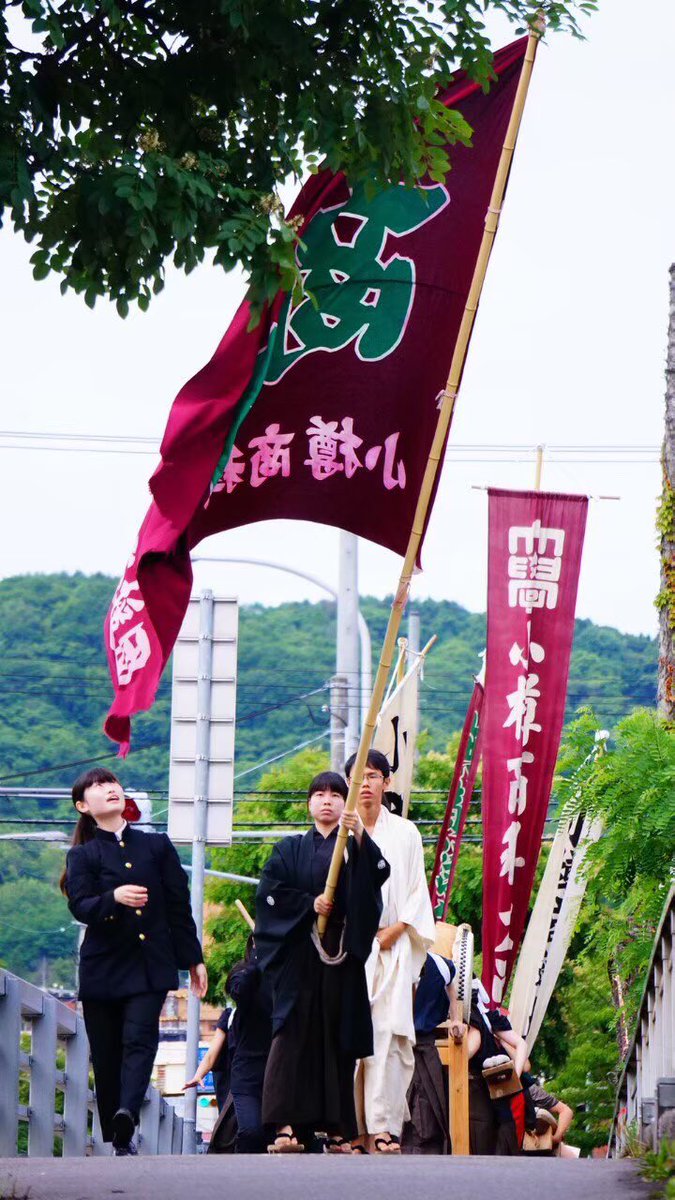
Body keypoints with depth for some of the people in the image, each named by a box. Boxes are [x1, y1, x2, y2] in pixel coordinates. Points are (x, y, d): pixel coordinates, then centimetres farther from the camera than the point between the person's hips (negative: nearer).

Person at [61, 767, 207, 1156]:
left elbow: (179, 905, 13)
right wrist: (114, 898, -30)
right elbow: (81, 906, -11)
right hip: (102, 968, 0)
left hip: (151, 965, 0)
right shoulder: (83, 856, 6)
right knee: (106, 1055, 1)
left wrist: (194, 959, 10)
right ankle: (117, 1139, 8)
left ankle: (127, 1114, -38)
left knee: (139, 1039, -20)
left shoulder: (157, 846, 12)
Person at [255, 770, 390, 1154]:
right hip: (298, 954, -1)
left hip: (340, 956, 1)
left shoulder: (356, 849, 13)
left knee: (338, 1039, -2)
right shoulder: (291, 849, 15)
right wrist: (309, 905, -9)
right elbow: (271, 892, 2)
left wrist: (360, 834, -23)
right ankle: (289, 1126, -19)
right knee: (295, 1034, -12)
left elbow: (379, 873, -9)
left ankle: (338, 1130, -2)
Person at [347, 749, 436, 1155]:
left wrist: (394, 930, -4)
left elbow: (417, 891, 10)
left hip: (391, 946, 0)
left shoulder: (404, 833, 12)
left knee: (388, 1034, -11)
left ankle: (383, 1127, -16)